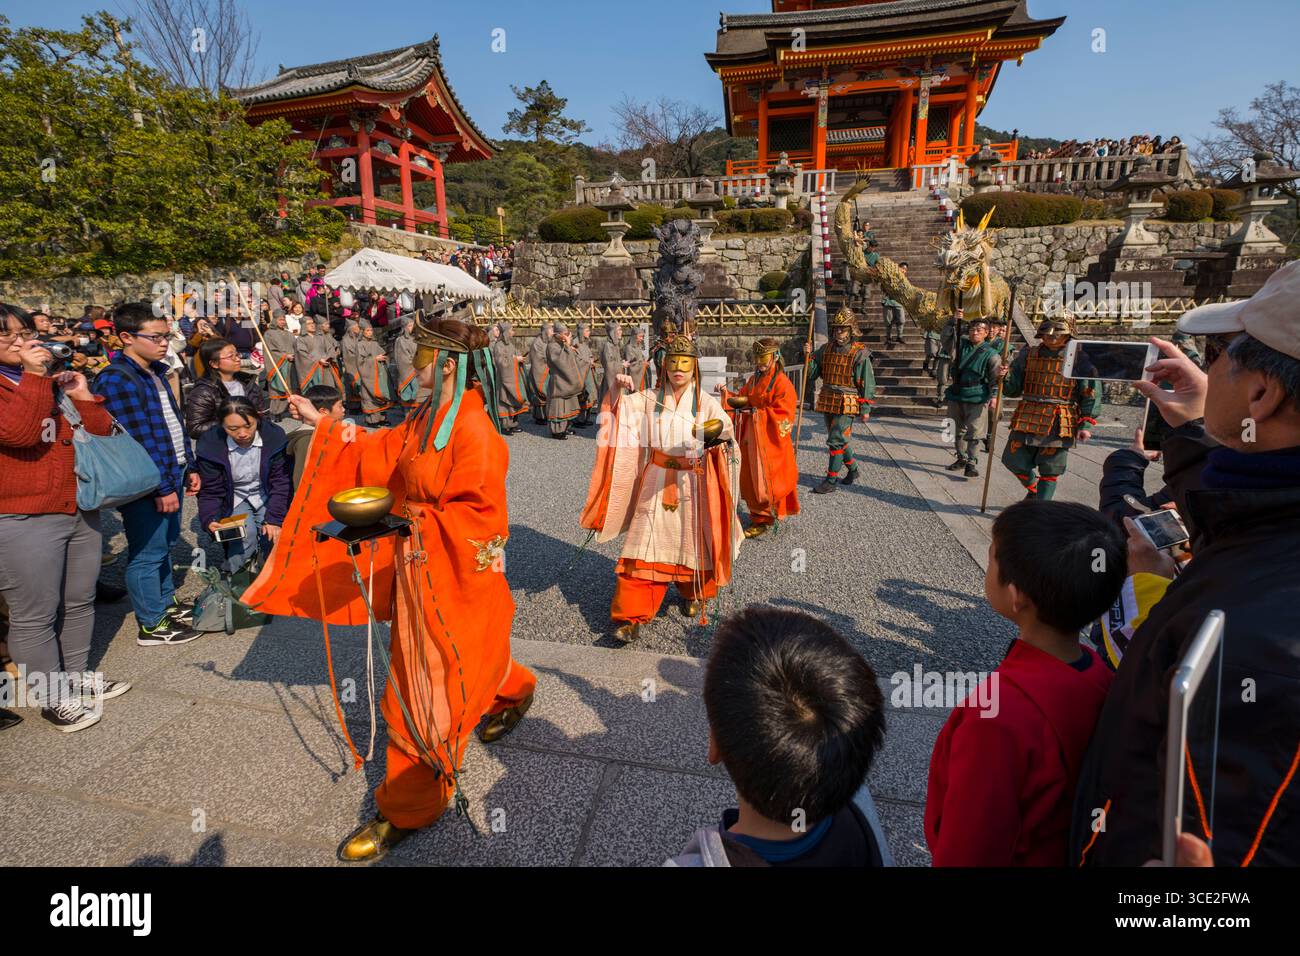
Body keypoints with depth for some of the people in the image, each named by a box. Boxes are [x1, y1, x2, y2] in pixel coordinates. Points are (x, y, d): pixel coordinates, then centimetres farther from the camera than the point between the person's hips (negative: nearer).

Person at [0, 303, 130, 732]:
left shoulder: (55, 380, 14)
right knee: (35, 615, 2)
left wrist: (83, 397, -4)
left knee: (79, 602, 16)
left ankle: (75, 679, 31)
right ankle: (51, 698, 15)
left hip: (80, 512, 7)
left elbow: (101, 430, 11)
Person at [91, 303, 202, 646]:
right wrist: (162, 488, -21)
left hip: (171, 475, 9)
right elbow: (137, 440, -22)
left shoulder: (156, 372, 12)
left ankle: (166, 603, 37)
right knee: (148, 553, 2)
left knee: (166, 543, 21)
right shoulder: (115, 379, -17)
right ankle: (150, 625, 15)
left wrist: (187, 468, 16)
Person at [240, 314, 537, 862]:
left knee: (427, 688, 4)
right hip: (419, 568, 9)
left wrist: (411, 519, -24)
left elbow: (479, 513, -24)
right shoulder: (428, 418, 6)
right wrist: (323, 425, 13)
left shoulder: (473, 430, -22)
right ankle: (512, 694, 54)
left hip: (452, 576, -9)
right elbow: (381, 453, 14)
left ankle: (407, 810, 23)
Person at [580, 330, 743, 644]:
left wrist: (721, 434, -33)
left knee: (693, 544, 11)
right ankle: (631, 615, 1)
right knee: (645, 547, -4)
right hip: (656, 485, 1)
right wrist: (619, 390, -16)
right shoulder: (648, 400, 4)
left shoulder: (706, 403, -1)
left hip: (692, 488, 0)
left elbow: (727, 433, -10)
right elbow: (618, 411, 4)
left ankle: (693, 595, 39)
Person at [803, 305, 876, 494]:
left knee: (836, 440, -9)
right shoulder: (826, 349, 7)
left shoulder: (860, 353, -8)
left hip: (847, 405, -6)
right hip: (828, 402, 6)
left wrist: (865, 408, -9)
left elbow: (867, 383, -7)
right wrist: (808, 356, -9)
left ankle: (831, 480, -1)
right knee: (839, 439, 17)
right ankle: (853, 470, 37)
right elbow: (812, 374, 7)